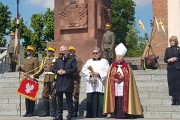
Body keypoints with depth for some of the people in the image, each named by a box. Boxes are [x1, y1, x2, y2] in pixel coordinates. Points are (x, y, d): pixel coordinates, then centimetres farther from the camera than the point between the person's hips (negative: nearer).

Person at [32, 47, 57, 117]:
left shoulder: (56, 59, -1)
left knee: (53, 95, -1)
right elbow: (41, 70, 16)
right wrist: (34, 75, 6)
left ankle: (54, 112, 7)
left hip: (53, 79, -5)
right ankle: (46, 112, 13)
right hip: (46, 79, 5)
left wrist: (56, 79, -17)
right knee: (45, 95, 5)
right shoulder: (44, 59, 16)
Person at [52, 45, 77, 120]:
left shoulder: (72, 59, 0)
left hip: (68, 83, -4)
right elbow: (53, 69, 12)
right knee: (59, 99, 8)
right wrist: (58, 71, -9)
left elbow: (75, 69, -10)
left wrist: (65, 71, -16)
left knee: (69, 99, 1)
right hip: (59, 82, 5)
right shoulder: (58, 60, 15)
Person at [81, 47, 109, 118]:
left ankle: (100, 115, -3)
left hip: (100, 85, -2)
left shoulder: (104, 61, 14)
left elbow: (106, 71, 0)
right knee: (91, 101, -3)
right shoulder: (89, 61, 20)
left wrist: (99, 74, -15)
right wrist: (90, 74, -12)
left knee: (100, 101, -7)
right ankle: (90, 115, 1)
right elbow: (83, 70, 6)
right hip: (91, 85, 2)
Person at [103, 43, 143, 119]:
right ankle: (115, 114, 0)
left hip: (123, 88, -1)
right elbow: (110, 77, 7)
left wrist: (122, 77, -13)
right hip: (115, 87, 1)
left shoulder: (127, 66, 5)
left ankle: (123, 114, -3)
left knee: (123, 100, -7)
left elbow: (129, 77, 2)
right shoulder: (112, 66, 9)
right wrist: (114, 79, -10)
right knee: (116, 100, -5)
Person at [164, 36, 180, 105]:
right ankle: (174, 100, 6)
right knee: (171, 84, 0)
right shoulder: (168, 49, 14)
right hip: (170, 69, 3)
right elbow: (165, 59, 10)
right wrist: (168, 60, -8)